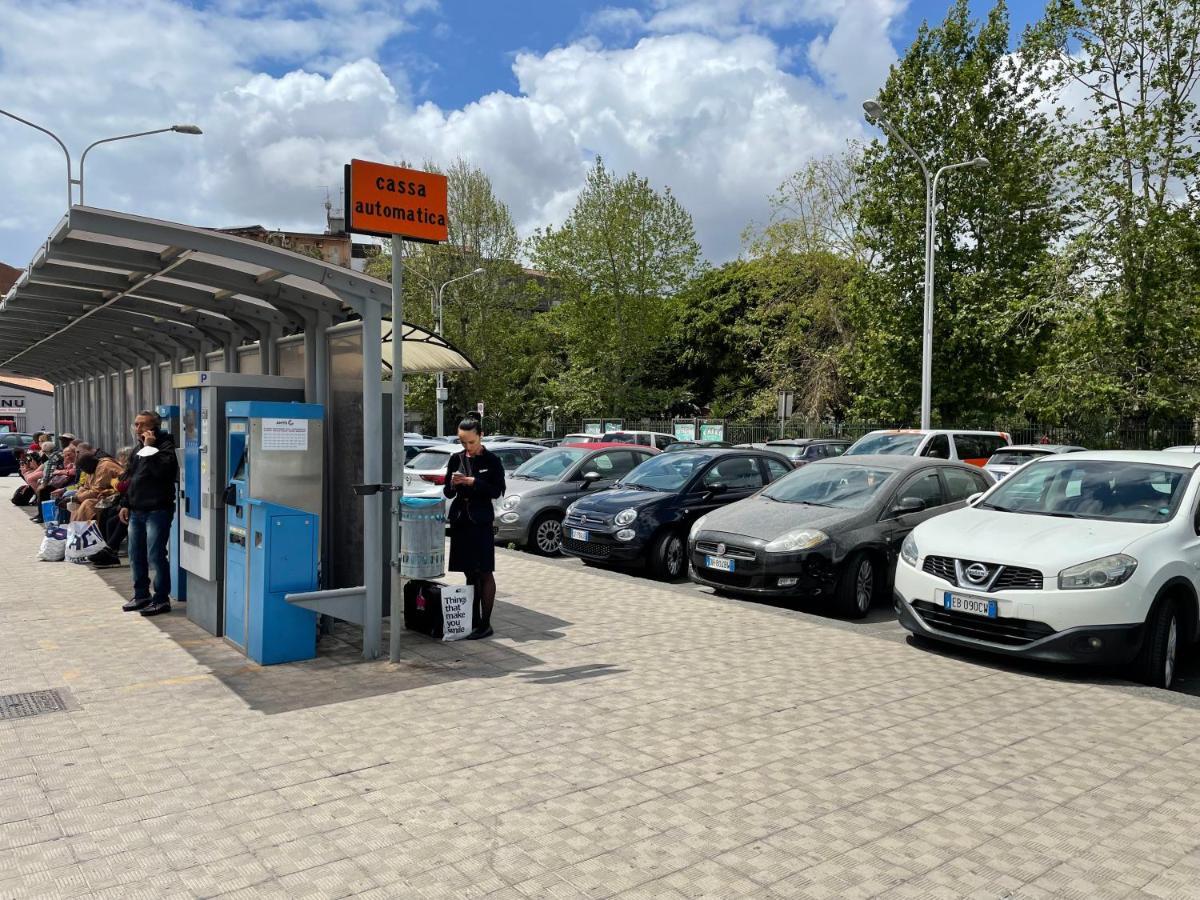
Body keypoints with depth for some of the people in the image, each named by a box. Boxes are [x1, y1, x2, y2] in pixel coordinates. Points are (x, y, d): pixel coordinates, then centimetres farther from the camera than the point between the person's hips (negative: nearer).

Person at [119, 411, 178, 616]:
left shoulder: (165, 445, -9)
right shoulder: (139, 449, 17)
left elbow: (161, 470, -27)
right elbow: (131, 478, 24)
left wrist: (149, 447, -21)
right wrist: (125, 504, 18)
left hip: (157, 511, -9)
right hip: (136, 511, 9)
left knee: (155, 556, -6)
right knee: (136, 556, 15)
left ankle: (161, 599, 3)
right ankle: (141, 595, 27)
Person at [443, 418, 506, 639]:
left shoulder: (491, 460, -4)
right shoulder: (456, 459, 8)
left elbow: (497, 491, -8)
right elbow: (447, 493, 12)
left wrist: (473, 482, -17)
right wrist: (452, 484, -10)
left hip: (480, 521, -5)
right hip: (460, 520, 5)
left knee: (484, 573, -1)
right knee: (469, 573, 10)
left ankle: (485, 624, 2)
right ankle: (472, 620, 17)